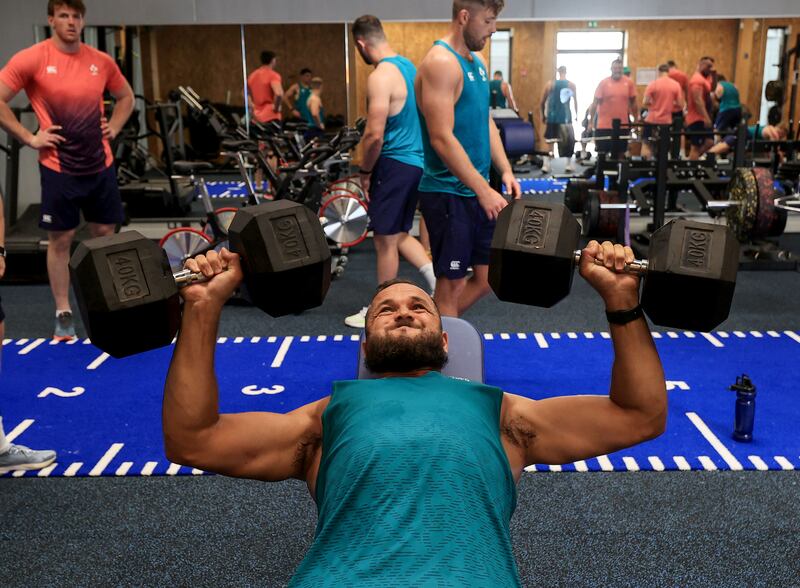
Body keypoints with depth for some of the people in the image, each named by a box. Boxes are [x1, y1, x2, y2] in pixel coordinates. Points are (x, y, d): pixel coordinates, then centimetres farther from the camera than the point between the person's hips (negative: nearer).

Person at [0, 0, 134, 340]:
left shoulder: (101, 61, 4)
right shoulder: (31, 59, -8)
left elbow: (126, 97, 21)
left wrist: (113, 128, 8)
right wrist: (29, 137, -10)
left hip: (100, 164, 4)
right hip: (59, 167, -4)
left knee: (105, 234, 11)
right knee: (60, 239, 4)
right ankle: (63, 313, 15)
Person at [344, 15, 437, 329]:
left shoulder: (380, 77, -18)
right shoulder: (409, 67, 11)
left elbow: (374, 135, -23)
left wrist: (365, 172, -8)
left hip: (395, 164, -9)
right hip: (416, 161, 9)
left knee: (385, 241, 3)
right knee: (399, 234, 20)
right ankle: (437, 282, 12)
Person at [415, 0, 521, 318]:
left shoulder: (478, 62, 13)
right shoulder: (441, 62, -16)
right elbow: (442, 138, -23)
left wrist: (505, 171, 5)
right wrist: (484, 190, -23)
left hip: (475, 190, 9)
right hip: (448, 193, -9)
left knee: (488, 277, 14)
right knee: (453, 282, 1)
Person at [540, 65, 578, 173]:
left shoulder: (550, 84, 3)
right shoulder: (571, 85, 1)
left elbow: (543, 101, 4)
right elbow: (575, 101, 0)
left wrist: (543, 114, 15)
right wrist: (576, 115, 10)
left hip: (552, 117, 1)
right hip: (565, 117, -1)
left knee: (549, 141, 8)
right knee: (569, 140, 14)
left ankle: (546, 165, -2)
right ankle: (569, 164, 15)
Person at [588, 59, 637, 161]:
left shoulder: (629, 82, 1)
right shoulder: (603, 83, -4)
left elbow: (633, 102, 9)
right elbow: (595, 102, -3)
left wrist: (636, 120, 10)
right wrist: (590, 122, -5)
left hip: (622, 125, 2)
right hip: (604, 125, -2)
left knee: (620, 153, 10)